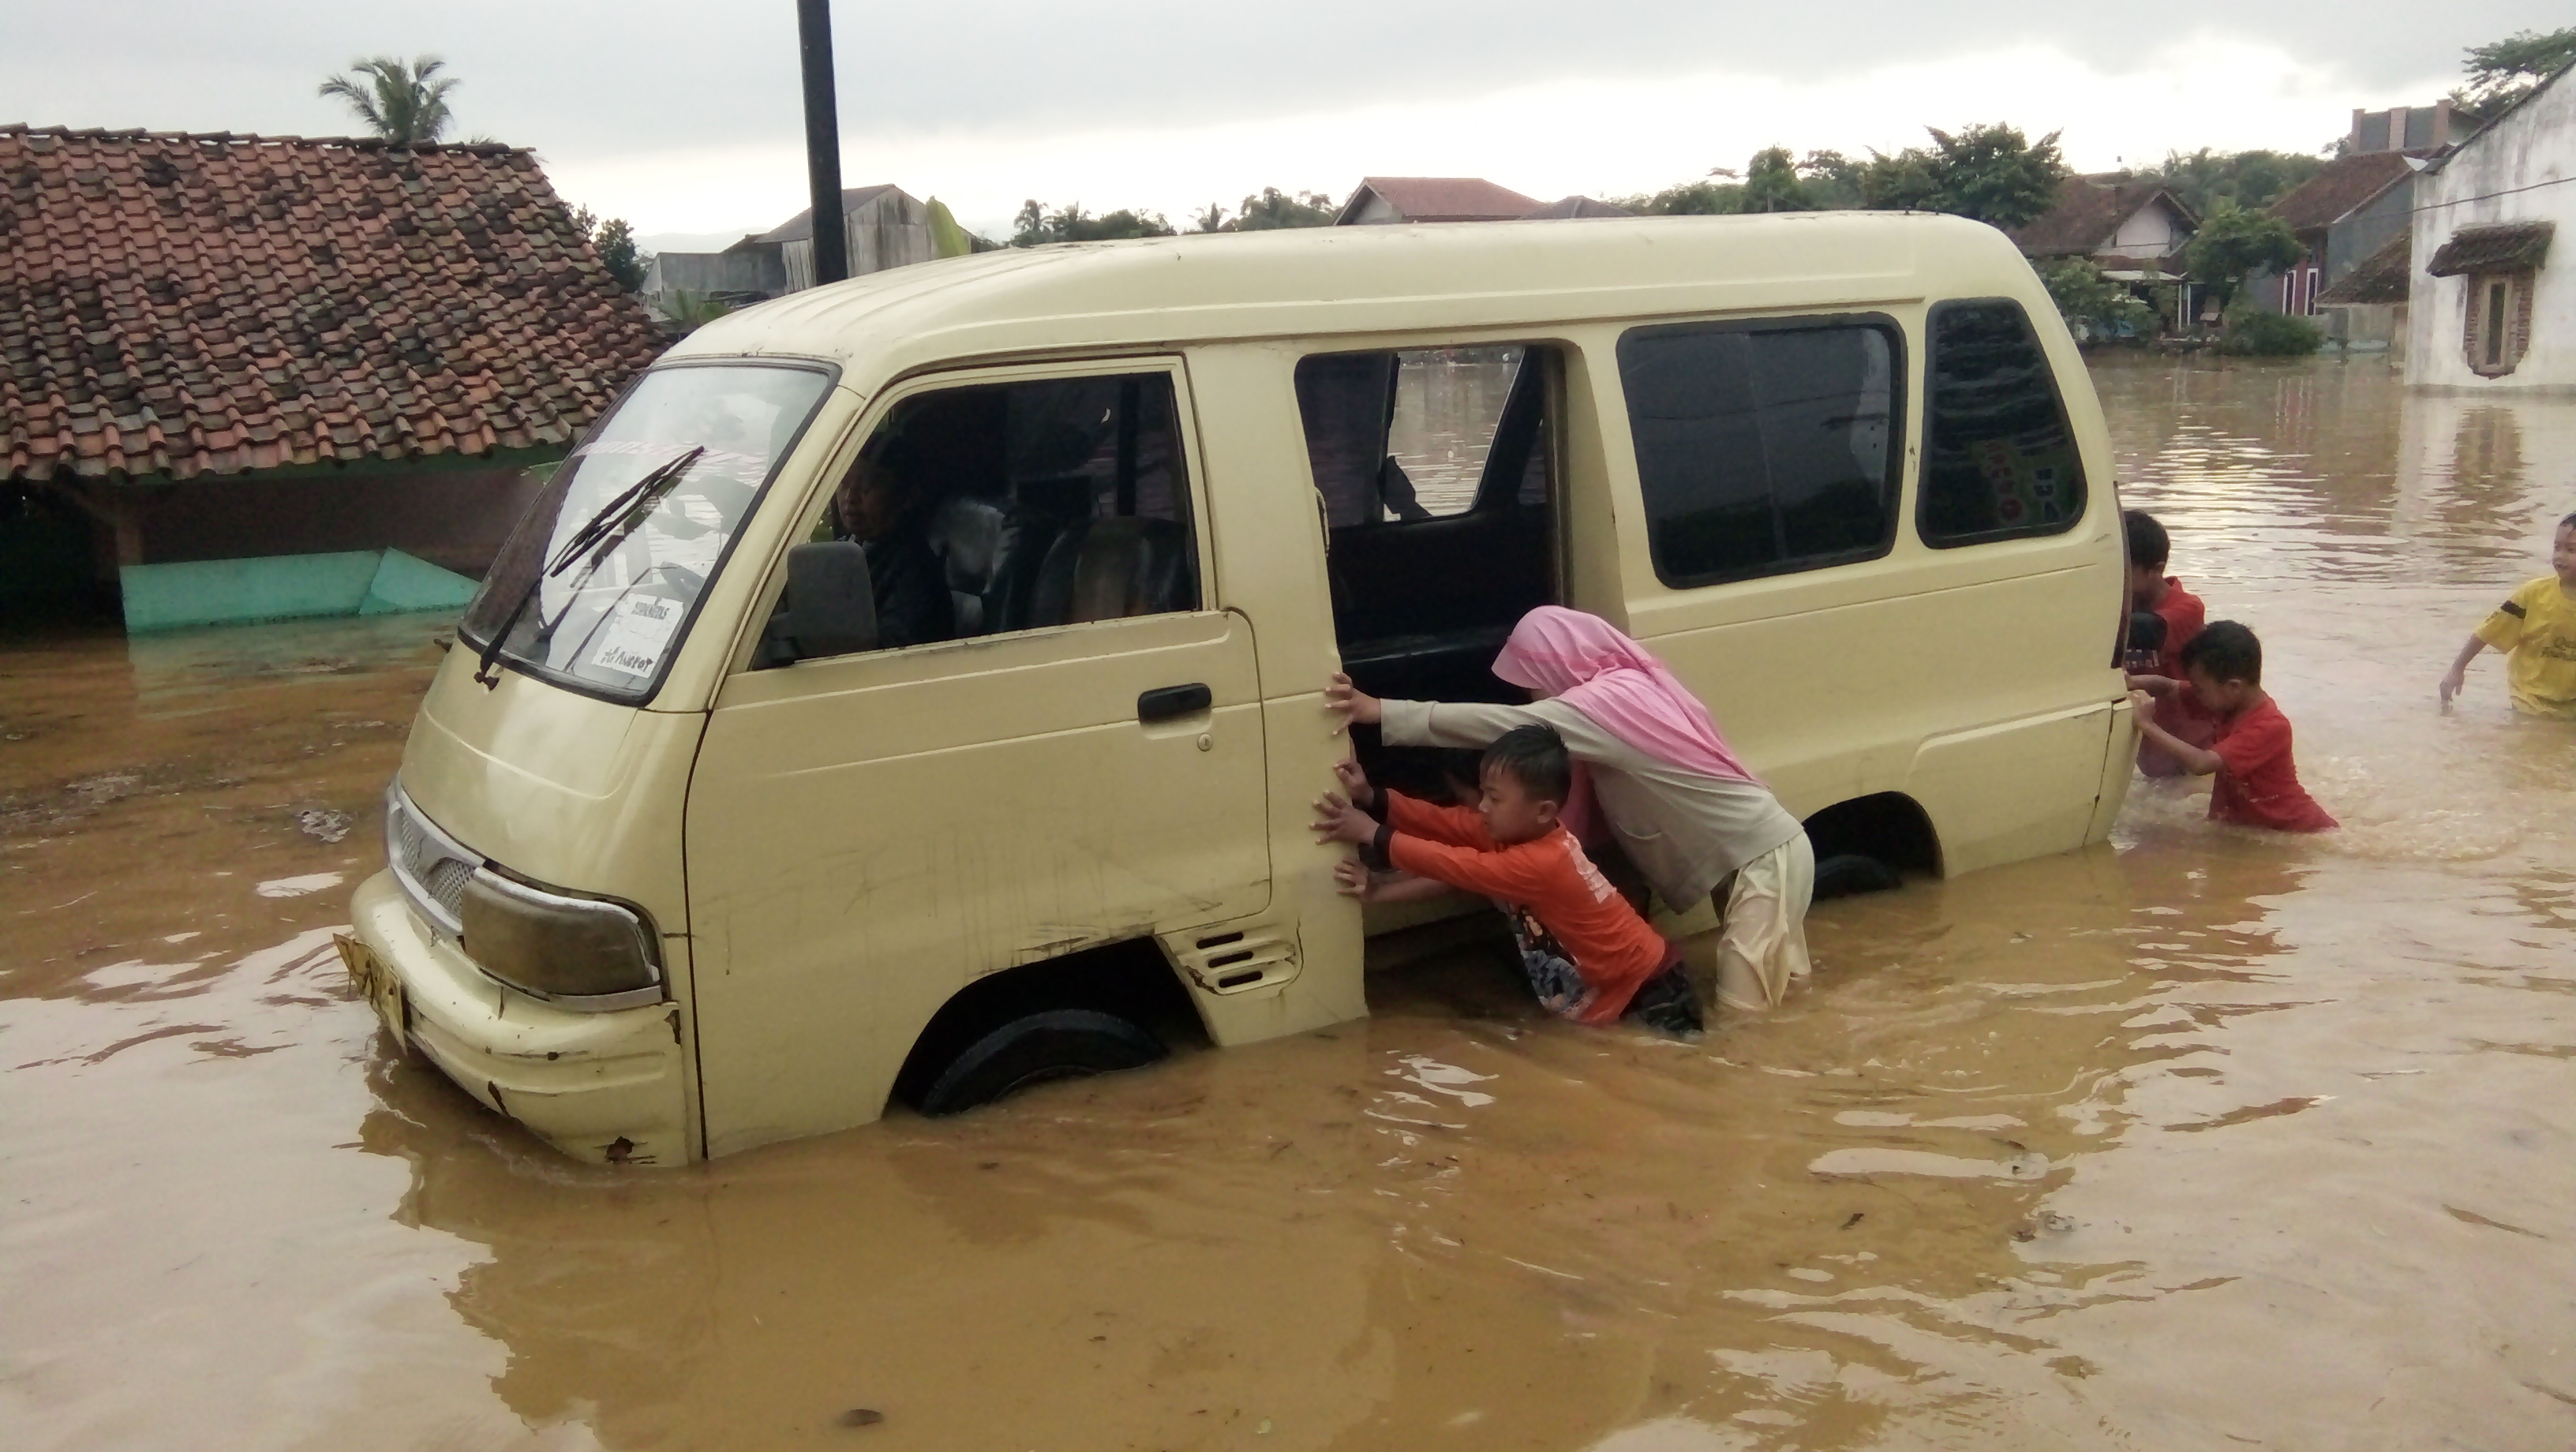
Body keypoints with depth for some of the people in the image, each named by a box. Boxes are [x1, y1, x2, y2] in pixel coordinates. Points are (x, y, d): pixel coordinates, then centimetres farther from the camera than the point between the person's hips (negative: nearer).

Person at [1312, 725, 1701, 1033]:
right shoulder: (1512, 830, -4)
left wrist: (1371, 835, -30)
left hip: (1650, 988, -9)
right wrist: (1370, 798, -24)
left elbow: (1458, 866, -32)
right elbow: (1443, 822, -11)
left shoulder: (1542, 864, -30)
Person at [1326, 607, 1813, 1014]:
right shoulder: (1627, 687, 8)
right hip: (1743, 854, 9)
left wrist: (1380, 711, -28)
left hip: (1767, 854, -9)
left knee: (1739, 1003, -9)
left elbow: (1500, 723, -27)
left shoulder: (1608, 701, -22)